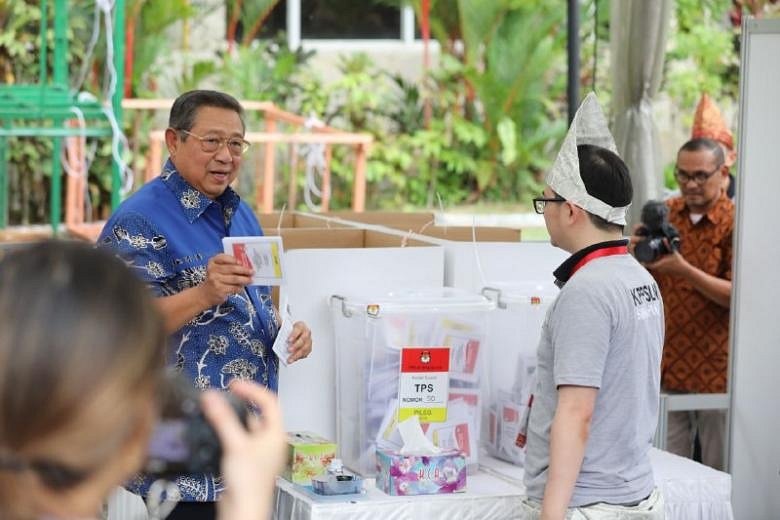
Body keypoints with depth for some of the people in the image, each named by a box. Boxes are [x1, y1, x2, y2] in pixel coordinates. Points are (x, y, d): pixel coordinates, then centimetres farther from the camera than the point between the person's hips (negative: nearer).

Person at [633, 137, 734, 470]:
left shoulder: (734, 223, -8)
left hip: (716, 367, -4)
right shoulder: (664, 214, 7)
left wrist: (685, 270, -26)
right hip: (667, 364, 4)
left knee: (719, 475, 4)